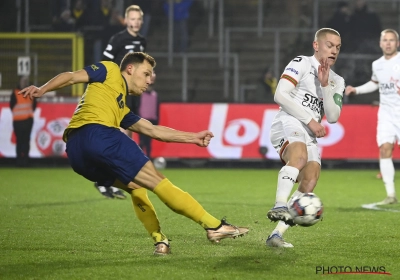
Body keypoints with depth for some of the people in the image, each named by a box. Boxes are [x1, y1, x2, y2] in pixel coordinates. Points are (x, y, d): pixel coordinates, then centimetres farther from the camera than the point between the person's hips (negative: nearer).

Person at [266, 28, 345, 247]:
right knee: (299, 155, -38)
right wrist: (310, 120, -9)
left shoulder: (337, 81, 24)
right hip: (288, 124, -7)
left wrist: (325, 85, -2)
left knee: (310, 179, -15)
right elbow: (280, 95, -8)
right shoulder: (302, 64, 4)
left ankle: (277, 234, -15)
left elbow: (333, 117, 11)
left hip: (310, 135, 7)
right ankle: (280, 206, -52)